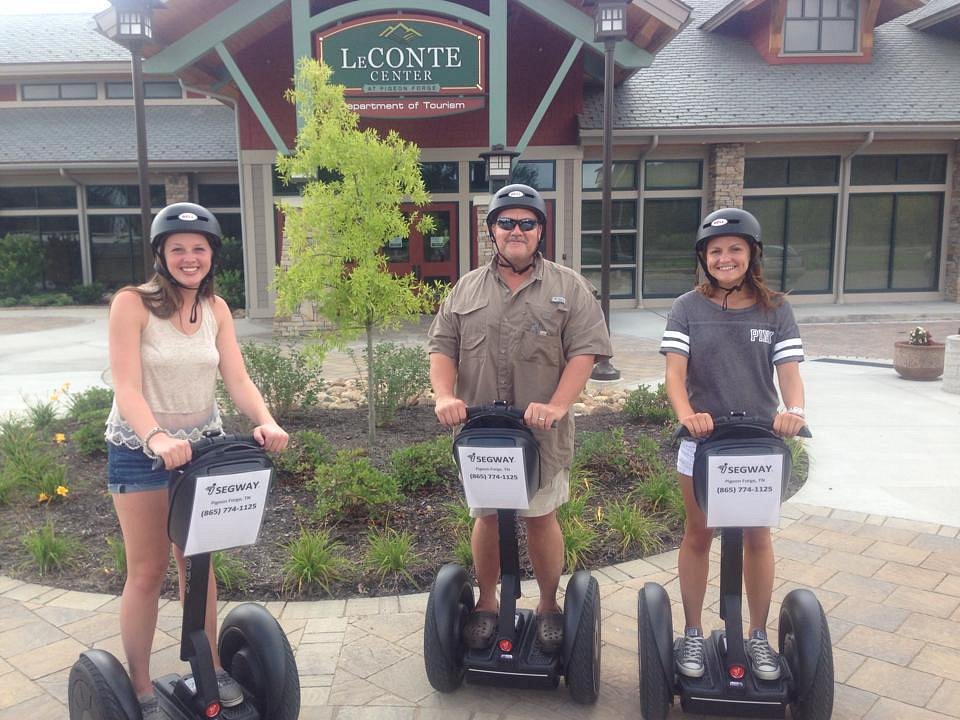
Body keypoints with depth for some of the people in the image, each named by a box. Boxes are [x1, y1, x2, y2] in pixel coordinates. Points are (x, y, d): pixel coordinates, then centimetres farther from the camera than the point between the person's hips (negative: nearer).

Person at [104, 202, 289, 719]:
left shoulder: (216, 309, 1)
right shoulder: (132, 303, -14)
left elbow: (237, 380, -6)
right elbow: (126, 387, -22)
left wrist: (265, 422, -25)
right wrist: (157, 438, -39)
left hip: (202, 443, 4)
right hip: (140, 450, -4)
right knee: (148, 570, 4)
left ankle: (212, 668, 30)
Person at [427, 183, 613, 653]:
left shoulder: (568, 288, 3)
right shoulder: (466, 289, 10)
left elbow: (585, 350, -7)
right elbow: (441, 347, 7)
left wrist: (557, 406, -19)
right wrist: (445, 396, -11)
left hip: (542, 432, -2)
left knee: (541, 518, 9)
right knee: (486, 517, 12)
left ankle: (549, 606, 28)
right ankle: (486, 604, 30)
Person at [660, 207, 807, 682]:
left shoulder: (775, 309, 0)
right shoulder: (688, 308, -3)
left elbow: (789, 371, -7)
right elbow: (675, 371, -12)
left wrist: (794, 410, -28)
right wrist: (686, 413, -32)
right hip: (702, 440, -1)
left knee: (757, 537, 14)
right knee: (698, 536, 11)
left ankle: (758, 636, 31)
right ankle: (692, 634, 27)